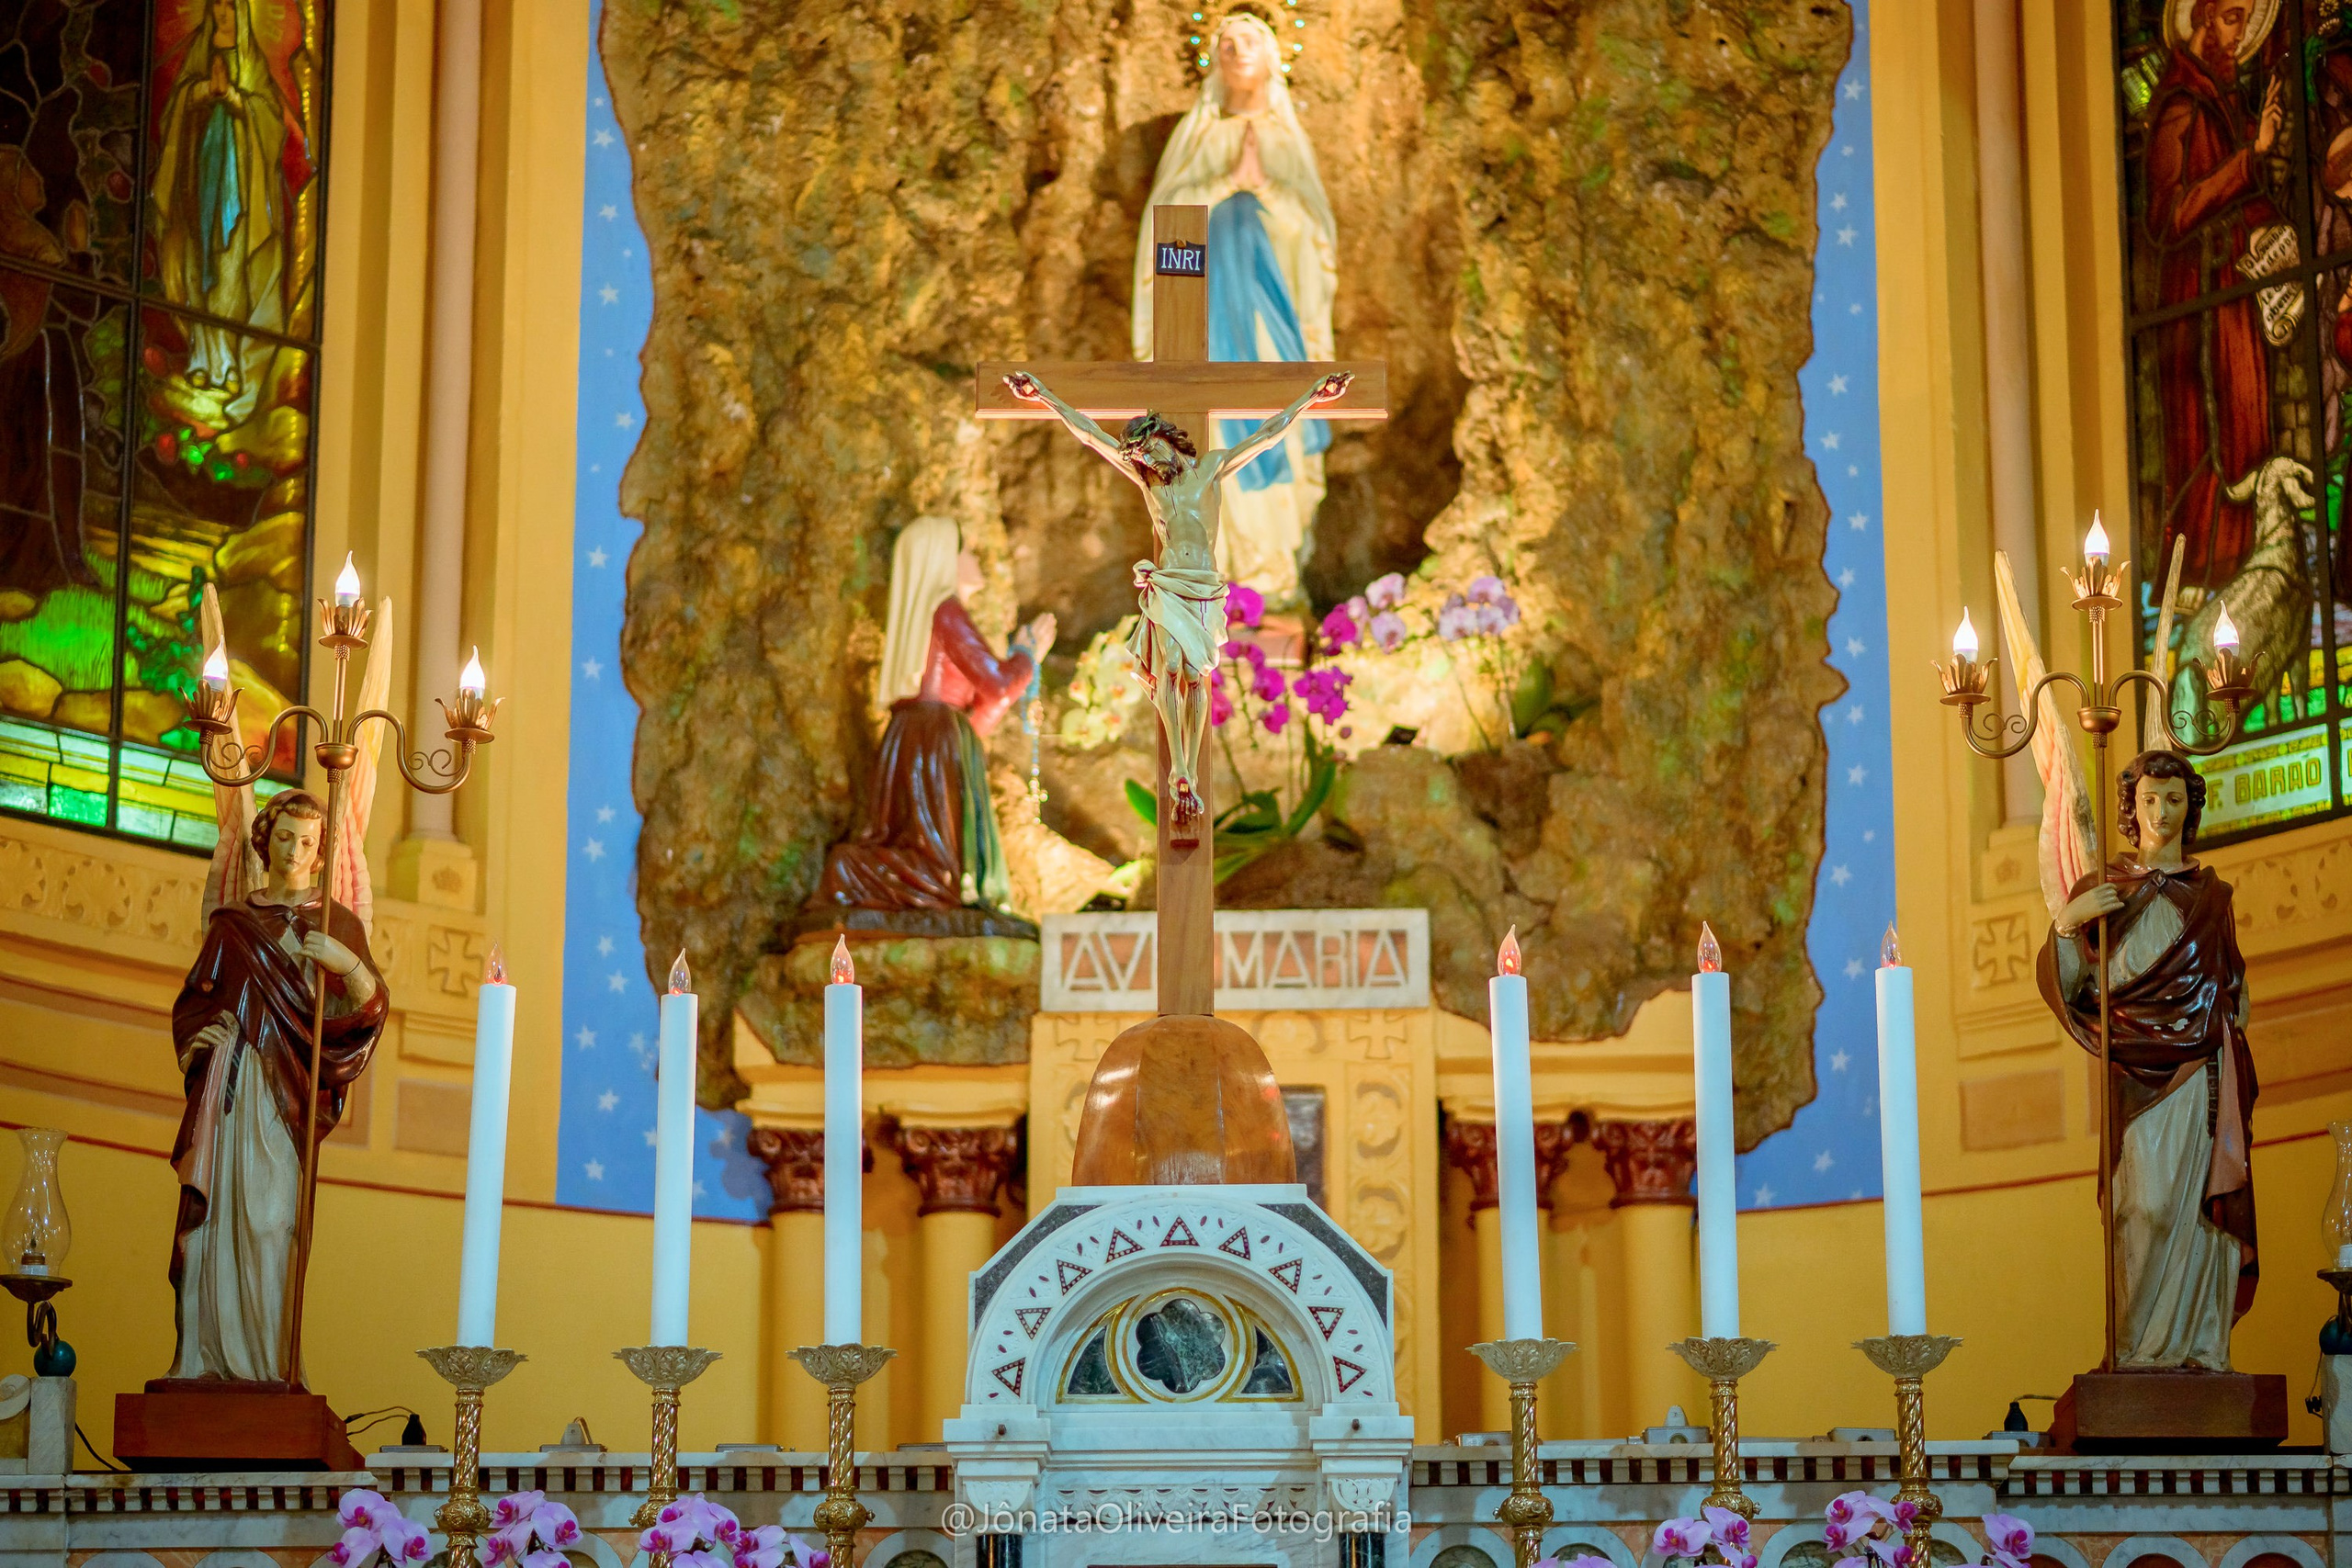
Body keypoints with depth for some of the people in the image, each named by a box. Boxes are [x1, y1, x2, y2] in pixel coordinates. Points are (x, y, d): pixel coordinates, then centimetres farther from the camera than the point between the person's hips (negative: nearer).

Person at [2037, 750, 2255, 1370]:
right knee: (2150, 1206, -12)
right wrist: (2065, 923, -20)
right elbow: (2063, 986, -3)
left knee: (2208, 1207, -1)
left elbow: (2235, 989, 20)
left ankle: (2203, 1347, 2)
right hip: (2145, 1076, -3)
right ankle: (2142, 1348, -6)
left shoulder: (2212, 893, 16)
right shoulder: (2104, 890, 5)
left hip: (2209, 1074, 3)